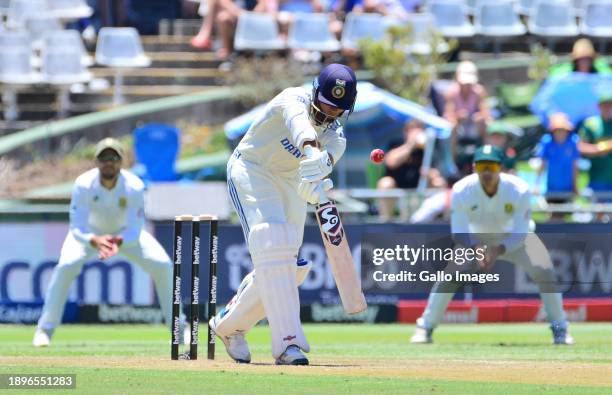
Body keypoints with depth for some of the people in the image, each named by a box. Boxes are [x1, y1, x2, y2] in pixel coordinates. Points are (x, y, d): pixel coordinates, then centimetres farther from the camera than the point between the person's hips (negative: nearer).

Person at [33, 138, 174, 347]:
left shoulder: (134, 187, -30)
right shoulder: (83, 184, -32)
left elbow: (134, 230, -29)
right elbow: (78, 229, -32)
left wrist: (119, 242, -52)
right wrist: (96, 241, -53)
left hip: (126, 233, 1)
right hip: (89, 233, -1)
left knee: (162, 265, -15)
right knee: (66, 265, -28)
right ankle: (45, 329, -13)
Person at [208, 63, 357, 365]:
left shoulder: (336, 132, -6)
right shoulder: (293, 99, -21)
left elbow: (331, 153, -30)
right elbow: (298, 120, -46)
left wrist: (320, 164, -56)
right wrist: (311, 151, -69)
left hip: (290, 182, 7)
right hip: (251, 171, -7)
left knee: (289, 267, 3)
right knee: (273, 247, -24)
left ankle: (229, 325, 25)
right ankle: (287, 343, -30)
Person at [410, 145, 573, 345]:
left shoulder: (519, 190, -30)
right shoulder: (461, 191, -28)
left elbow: (520, 234, -26)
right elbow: (459, 232, -22)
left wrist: (498, 250, -43)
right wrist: (475, 249, -42)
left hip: (512, 238, 0)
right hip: (475, 239, 0)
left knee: (544, 273, -18)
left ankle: (560, 329, 0)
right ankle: (425, 328, -5)